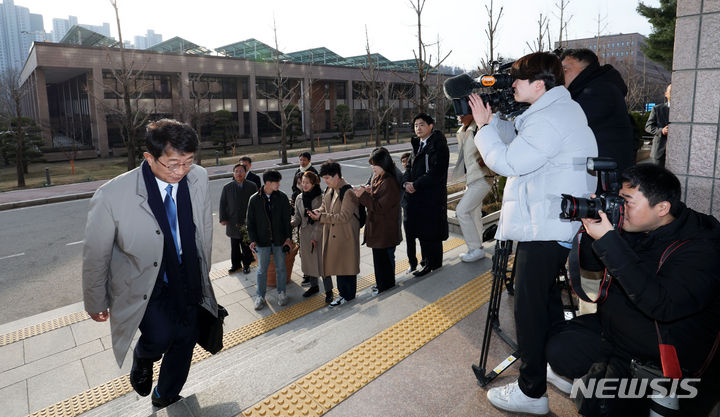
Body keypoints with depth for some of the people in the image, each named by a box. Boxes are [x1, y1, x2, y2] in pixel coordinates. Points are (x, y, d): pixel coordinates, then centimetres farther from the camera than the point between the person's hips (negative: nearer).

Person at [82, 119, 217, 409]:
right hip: (143, 286, -4)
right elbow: (95, 255, -9)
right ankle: (143, 359, 16)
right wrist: (96, 304, 3)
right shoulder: (112, 196, -24)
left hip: (188, 282, 4)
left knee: (185, 339, 13)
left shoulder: (198, 178, -11)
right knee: (161, 335, -24)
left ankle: (165, 397, 44)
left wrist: (203, 272, 15)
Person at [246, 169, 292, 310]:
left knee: (281, 267, 11)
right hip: (262, 240, -1)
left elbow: (287, 219, 2)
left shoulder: (282, 197, -3)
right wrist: (253, 239, -6)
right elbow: (250, 222, 0)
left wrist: (288, 237, -2)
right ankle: (260, 297, 22)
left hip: (279, 239, 1)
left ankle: (281, 293, 28)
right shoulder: (254, 199, -5)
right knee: (262, 269, 8)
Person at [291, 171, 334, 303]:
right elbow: (297, 217, 11)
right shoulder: (299, 198, 5)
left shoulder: (321, 198, -12)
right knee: (308, 261, 15)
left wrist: (315, 236, -14)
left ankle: (328, 290, 10)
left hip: (319, 234, -5)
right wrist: (290, 224, -9)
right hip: (305, 235, 6)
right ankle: (313, 286, 33)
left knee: (322, 261, -3)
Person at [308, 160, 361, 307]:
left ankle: (348, 295, 20)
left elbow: (343, 217, -23)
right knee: (337, 263, 15)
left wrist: (321, 217, -22)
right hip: (333, 235, 8)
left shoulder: (348, 193, -20)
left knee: (346, 265, 4)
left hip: (346, 236, -8)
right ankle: (342, 292, 30)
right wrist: (317, 211, -4)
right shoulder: (329, 190, 8)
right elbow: (324, 206, 20)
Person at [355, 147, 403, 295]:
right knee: (379, 255, 19)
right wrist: (368, 191, -2)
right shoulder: (378, 178, 8)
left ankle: (386, 285, 20)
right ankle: (381, 283, 34)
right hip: (377, 226, 10)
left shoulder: (389, 183, -22)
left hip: (385, 229, -10)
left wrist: (363, 196, -24)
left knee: (384, 257, 4)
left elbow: (380, 207, -24)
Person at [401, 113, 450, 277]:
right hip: (417, 196, 8)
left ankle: (433, 263, 12)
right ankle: (428, 260, 24)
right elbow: (410, 166, 15)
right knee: (421, 229, 12)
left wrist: (416, 185, -15)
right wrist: (406, 182, -5)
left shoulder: (438, 145, -12)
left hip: (433, 196, -8)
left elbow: (436, 172, -20)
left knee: (430, 231, -1)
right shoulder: (417, 145, 15)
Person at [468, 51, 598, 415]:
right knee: (546, 297, 23)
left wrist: (483, 126, -9)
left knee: (530, 307, -3)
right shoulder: (561, 109, 15)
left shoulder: (550, 119, -19)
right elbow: (517, 141, 19)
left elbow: (508, 162, -21)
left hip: (543, 229, -11)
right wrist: (492, 120, 8)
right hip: (554, 225, 11)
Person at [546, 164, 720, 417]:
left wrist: (607, 240, -38)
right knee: (559, 348, -12)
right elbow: (592, 266, 8)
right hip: (613, 326, 7)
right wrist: (592, 227, -12)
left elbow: (662, 305, -38)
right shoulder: (635, 228, -3)